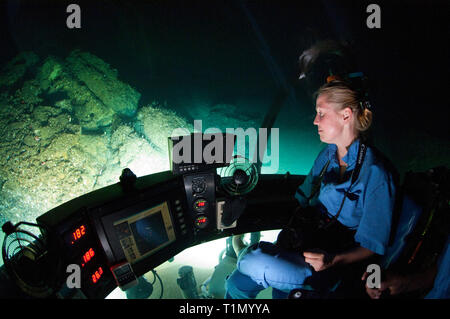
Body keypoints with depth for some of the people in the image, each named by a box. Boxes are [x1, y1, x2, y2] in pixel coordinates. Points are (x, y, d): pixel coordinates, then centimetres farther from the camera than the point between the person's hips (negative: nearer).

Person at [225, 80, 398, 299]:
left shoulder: (376, 173, -17)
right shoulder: (327, 155, 7)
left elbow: (372, 247, -15)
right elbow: (302, 200, 17)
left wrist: (332, 260, -30)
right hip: (308, 245, 6)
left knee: (255, 262, -26)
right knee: (237, 283, -12)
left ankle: (244, 255, 5)